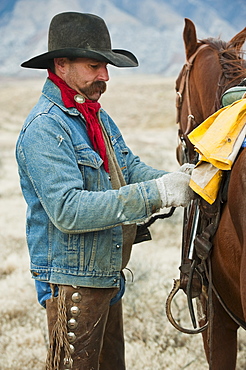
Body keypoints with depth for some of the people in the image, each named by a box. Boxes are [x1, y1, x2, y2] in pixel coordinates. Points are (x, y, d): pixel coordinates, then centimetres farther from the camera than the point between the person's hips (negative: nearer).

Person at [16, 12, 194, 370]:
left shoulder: (99, 117, 11)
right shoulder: (44, 128, -21)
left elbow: (130, 168, 8)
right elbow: (67, 211, -30)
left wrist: (175, 180, -15)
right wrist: (155, 193, -32)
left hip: (107, 272, 10)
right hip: (72, 280, -10)